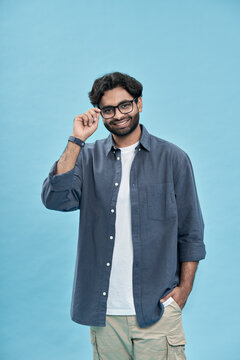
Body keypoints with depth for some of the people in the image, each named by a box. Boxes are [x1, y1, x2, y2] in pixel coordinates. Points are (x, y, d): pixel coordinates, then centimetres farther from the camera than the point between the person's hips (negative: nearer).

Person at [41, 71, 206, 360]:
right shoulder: (88, 157, 7)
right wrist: (76, 140, -11)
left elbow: (190, 232, 4)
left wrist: (184, 289, -2)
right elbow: (55, 199, -10)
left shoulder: (172, 158, 3)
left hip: (157, 307, -1)